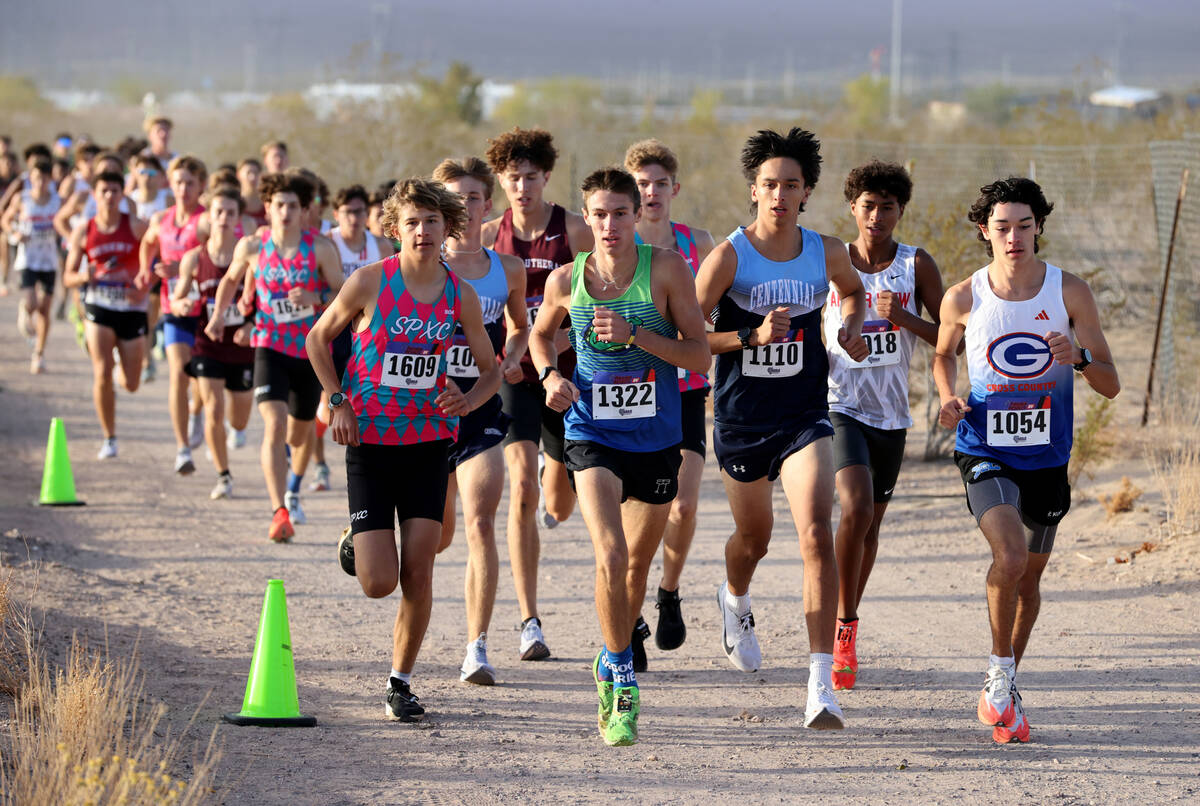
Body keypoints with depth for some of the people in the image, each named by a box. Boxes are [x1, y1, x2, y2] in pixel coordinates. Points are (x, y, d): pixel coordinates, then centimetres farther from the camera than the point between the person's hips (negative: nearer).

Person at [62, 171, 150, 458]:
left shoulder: (137, 227, -4)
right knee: (102, 374, -14)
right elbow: (68, 277, 6)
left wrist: (144, 285, -22)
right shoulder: (84, 231, 1)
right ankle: (109, 438, 0)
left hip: (131, 309, 0)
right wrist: (84, 277, -17)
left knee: (131, 384, 4)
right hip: (99, 307, 0)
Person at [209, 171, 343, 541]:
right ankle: (279, 513, -27)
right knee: (274, 424, -22)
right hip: (270, 347, -1)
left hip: (311, 348, 1)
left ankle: (292, 487, 52)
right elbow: (231, 280, 15)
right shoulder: (252, 246, -5)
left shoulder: (320, 248, -9)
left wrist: (315, 298, -23)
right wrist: (218, 313, 3)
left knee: (299, 431, 17)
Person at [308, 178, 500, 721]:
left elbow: (491, 370, 11)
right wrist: (337, 401, -4)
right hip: (370, 442, -2)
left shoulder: (461, 297, 0)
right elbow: (318, 338, 7)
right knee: (380, 583, -8)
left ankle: (401, 681, 10)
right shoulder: (370, 283, -7)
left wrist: (467, 401, -10)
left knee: (418, 572, -6)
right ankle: (355, 546, 28)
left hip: (429, 443, 2)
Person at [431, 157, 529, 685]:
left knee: (480, 525, -13)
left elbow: (519, 326, 22)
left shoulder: (508, 269, 4)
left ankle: (477, 650, -11)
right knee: (437, 536, 8)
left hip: (481, 411, 1)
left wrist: (510, 359, 1)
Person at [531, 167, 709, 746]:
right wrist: (550, 375, -2)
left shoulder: (666, 268, -7)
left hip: (656, 437, 1)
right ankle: (622, 684, -7)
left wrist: (634, 334, -21)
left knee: (637, 566, 16)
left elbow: (699, 355, -9)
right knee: (610, 557, -21)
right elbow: (540, 334, 18)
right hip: (592, 434, -1)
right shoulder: (567, 280, -3)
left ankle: (612, 662, 41)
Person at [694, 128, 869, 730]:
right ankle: (734, 603, 57)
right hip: (740, 420, 0)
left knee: (816, 534, -18)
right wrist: (753, 336, -23)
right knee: (753, 539, 18)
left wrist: (852, 329, 2)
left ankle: (821, 682, -20)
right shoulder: (729, 256, -11)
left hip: (804, 418, 1)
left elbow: (853, 292, 23)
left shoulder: (826, 253, -1)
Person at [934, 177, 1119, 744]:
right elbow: (943, 354, 16)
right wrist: (949, 399, -5)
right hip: (985, 452, -3)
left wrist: (1078, 357, -27)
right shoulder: (962, 300, -7)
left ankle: (1000, 692, 36)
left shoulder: (1070, 293, -7)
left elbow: (1111, 387, -6)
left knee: (1029, 576, 15)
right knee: (1010, 557, -26)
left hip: (1046, 457, 3)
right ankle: (1000, 675, -6)